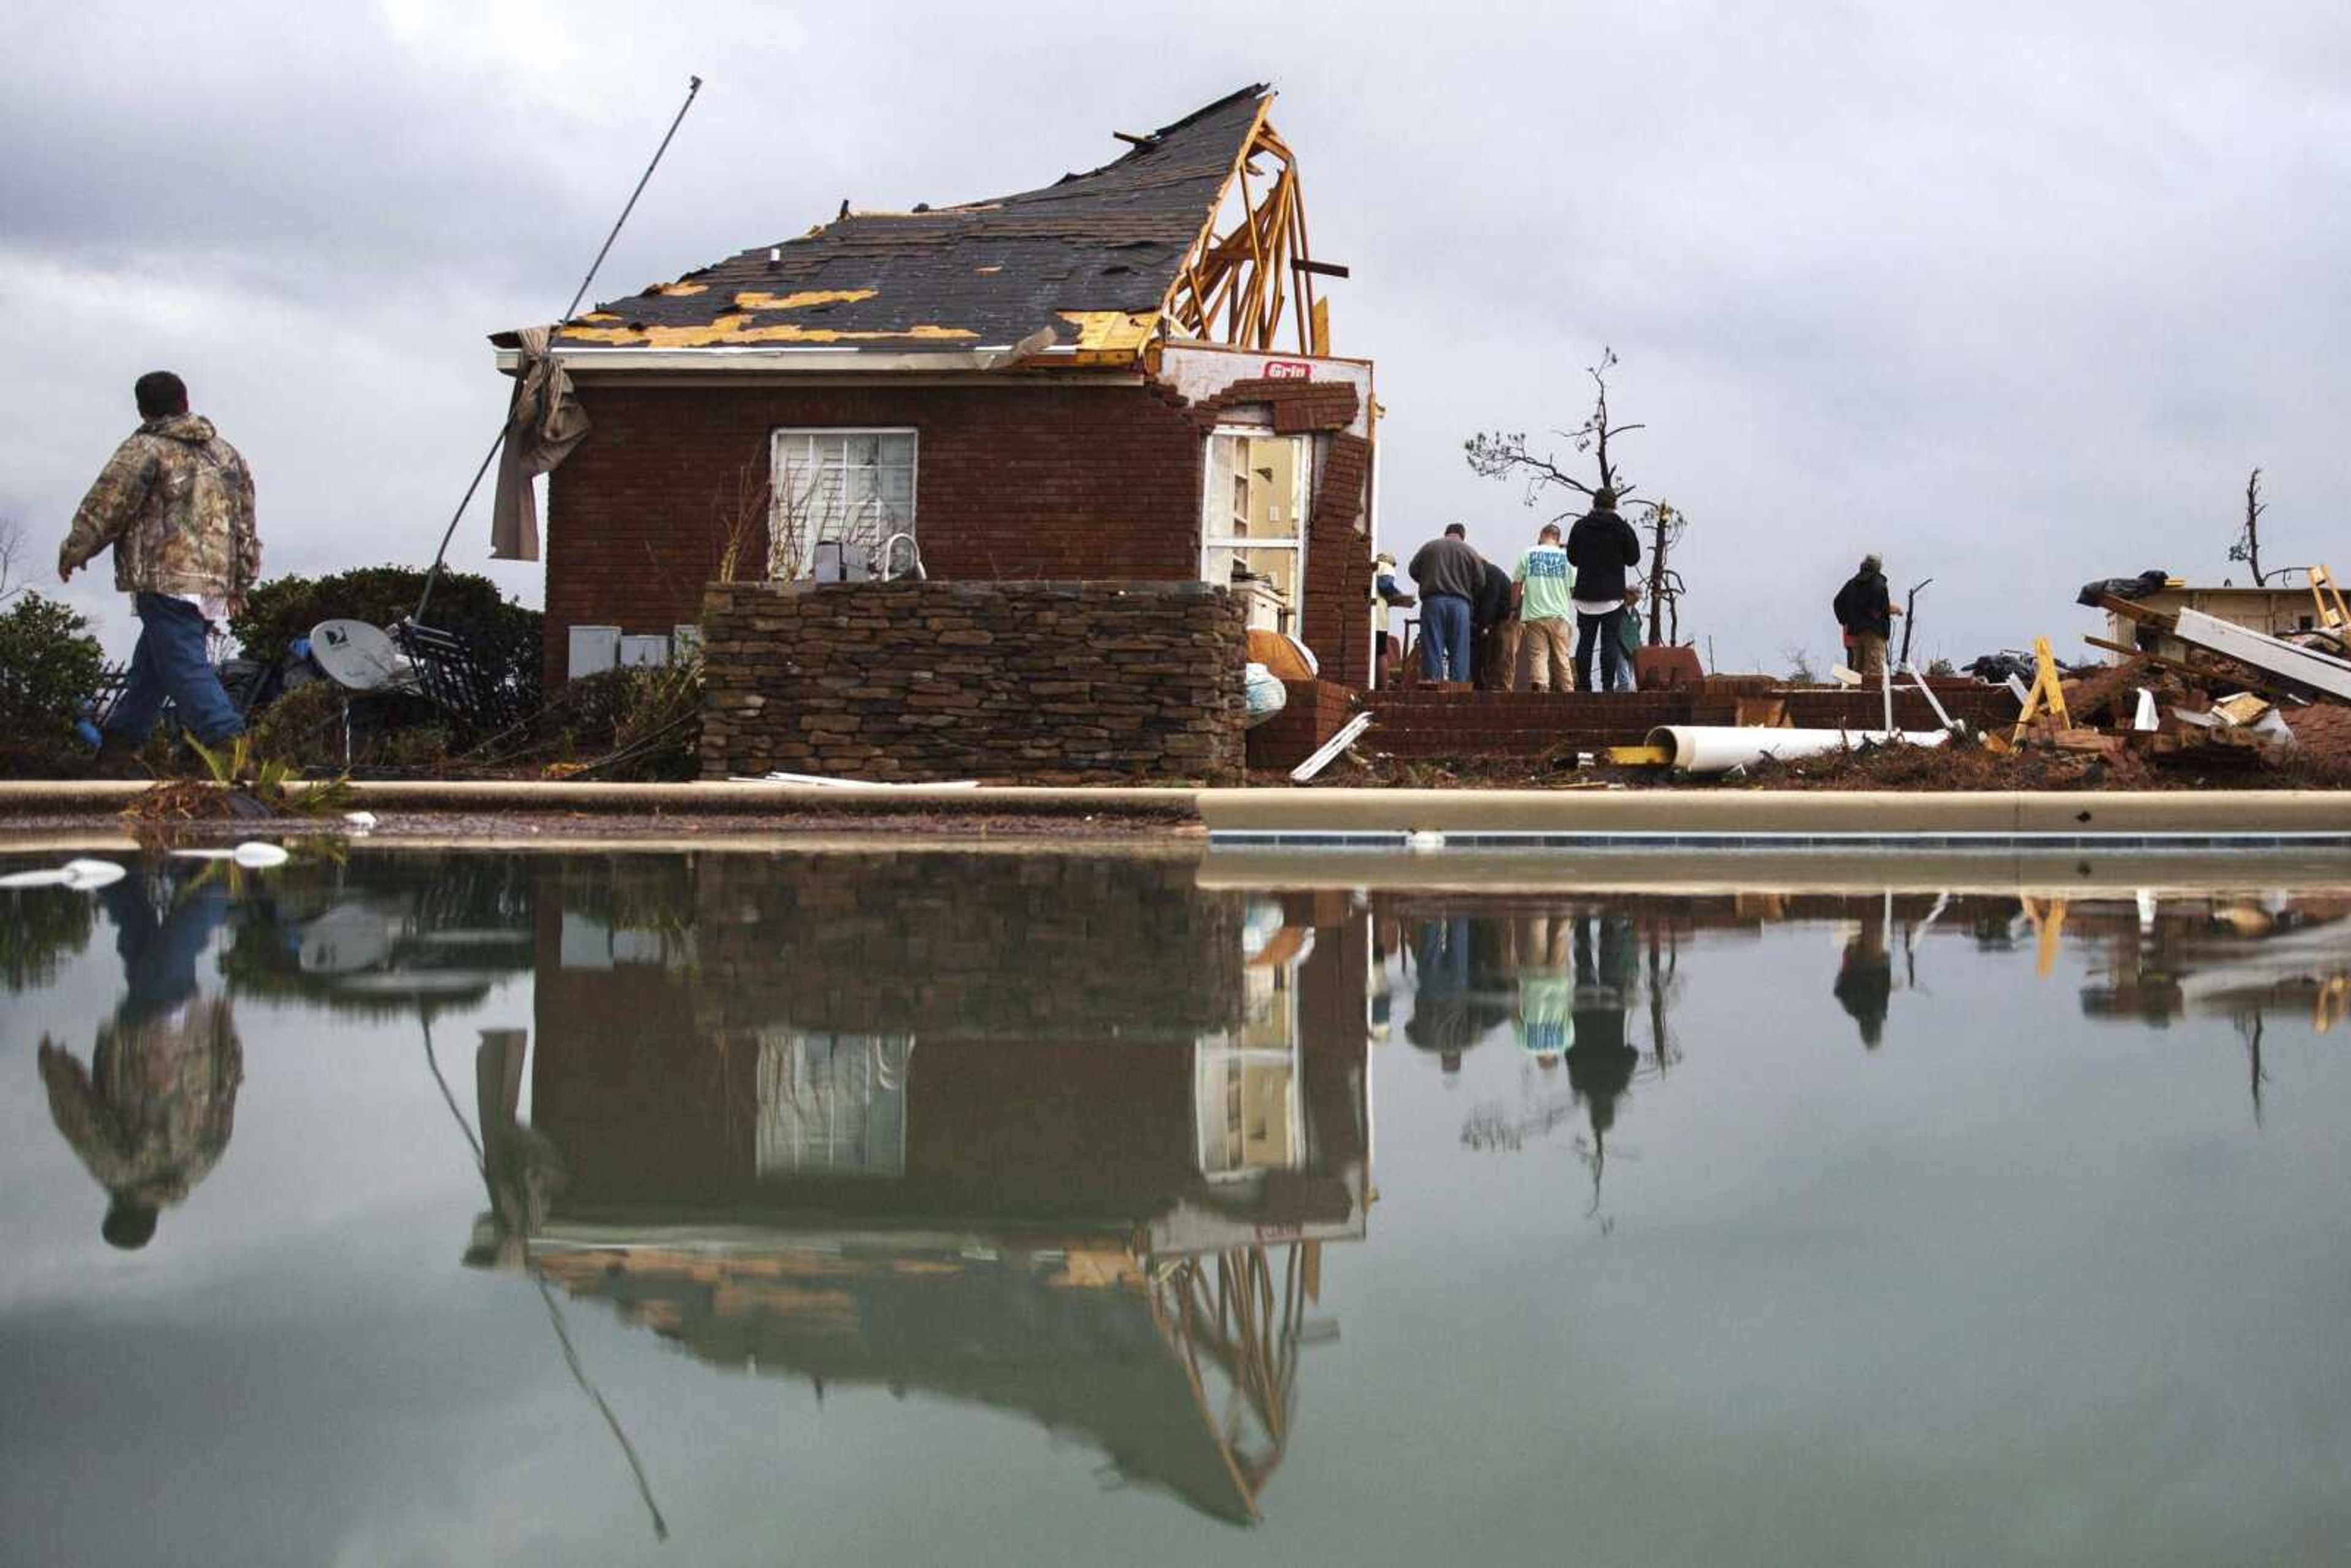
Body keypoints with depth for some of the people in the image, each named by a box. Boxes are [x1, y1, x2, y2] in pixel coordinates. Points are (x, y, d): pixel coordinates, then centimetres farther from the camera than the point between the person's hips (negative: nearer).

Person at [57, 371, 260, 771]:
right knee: (150, 663, 19)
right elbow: (245, 523, 20)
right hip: (214, 582, 7)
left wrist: (73, 552, 11)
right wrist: (239, 582, 28)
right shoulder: (226, 454, 17)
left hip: (165, 579, -7)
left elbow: (105, 508, -4)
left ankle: (231, 747, -23)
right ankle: (120, 742, 25)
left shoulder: (145, 449, -4)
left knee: (185, 668, -11)